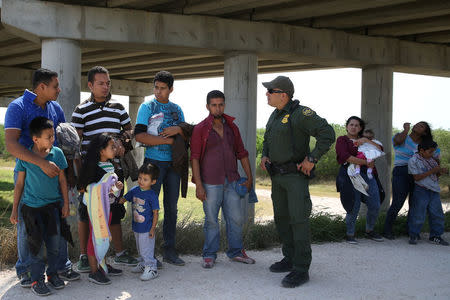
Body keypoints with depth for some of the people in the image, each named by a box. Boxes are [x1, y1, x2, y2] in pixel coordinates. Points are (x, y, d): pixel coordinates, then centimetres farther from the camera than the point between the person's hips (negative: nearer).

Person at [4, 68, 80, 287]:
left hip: (53, 170, 5)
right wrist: (42, 163, -31)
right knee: (26, 223, 3)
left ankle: (62, 265, 18)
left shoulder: (55, 107, 8)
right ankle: (25, 269, 19)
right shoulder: (17, 107, -12)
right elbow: (11, 145, -24)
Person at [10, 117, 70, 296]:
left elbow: (62, 180, 5)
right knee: (37, 244, 2)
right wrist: (14, 209, 3)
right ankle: (37, 280, 14)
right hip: (32, 206, -2)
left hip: (53, 205, 2)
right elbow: (19, 184, 0)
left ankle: (53, 274, 25)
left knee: (54, 242, 7)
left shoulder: (57, 153, -3)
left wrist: (66, 204, 6)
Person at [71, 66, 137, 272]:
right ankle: (84, 256, 14)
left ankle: (120, 253, 19)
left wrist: (120, 141, -4)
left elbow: (129, 130, 18)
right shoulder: (81, 110, 1)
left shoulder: (118, 108, 11)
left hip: (113, 168, 3)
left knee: (115, 211, 10)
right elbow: (76, 141, -3)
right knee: (85, 212, 2)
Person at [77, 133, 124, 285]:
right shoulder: (94, 166, -18)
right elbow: (82, 188, -19)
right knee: (95, 237, 0)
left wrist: (117, 185, 2)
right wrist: (106, 190, -23)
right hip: (96, 206, -9)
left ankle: (103, 265, 32)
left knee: (104, 236, 18)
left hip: (107, 205, 9)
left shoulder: (110, 165, 8)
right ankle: (93, 271, 9)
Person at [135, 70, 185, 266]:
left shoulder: (176, 109, 14)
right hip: (154, 162, -5)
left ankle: (169, 250, 16)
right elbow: (139, 136, -13)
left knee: (171, 207, 8)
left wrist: (178, 129, -9)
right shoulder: (147, 107, -1)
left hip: (173, 163, 5)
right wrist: (168, 140, -14)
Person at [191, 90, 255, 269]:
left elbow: (241, 153, 16)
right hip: (211, 183, -4)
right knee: (211, 220, 3)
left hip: (232, 181, 4)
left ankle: (236, 252, 22)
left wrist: (249, 177, 11)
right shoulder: (200, 129, -2)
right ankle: (209, 255, 16)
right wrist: (198, 185, -12)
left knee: (236, 218, 7)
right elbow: (195, 158, -6)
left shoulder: (231, 127, 12)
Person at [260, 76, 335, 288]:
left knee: (298, 220, -11)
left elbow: (327, 134, -19)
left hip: (296, 175, -9)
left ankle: (301, 269, -8)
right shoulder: (275, 115, 14)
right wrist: (264, 155, 11)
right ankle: (289, 259, 27)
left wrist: (312, 159, -19)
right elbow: (267, 139, 30)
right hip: (277, 175, 9)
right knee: (281, 218, 14)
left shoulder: (301, 114, -14)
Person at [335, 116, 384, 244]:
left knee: (375, 206, 2)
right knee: (354, 208, -6)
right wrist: (366, 162, -13)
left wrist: (366, 140, -5)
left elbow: (379, 149, 8)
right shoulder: (342, 140, 5)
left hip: (367, 175, 5)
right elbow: (346, 157, -12)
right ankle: (350, 234, 13)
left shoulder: (364, 140, 22)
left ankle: (370, 231, 24)